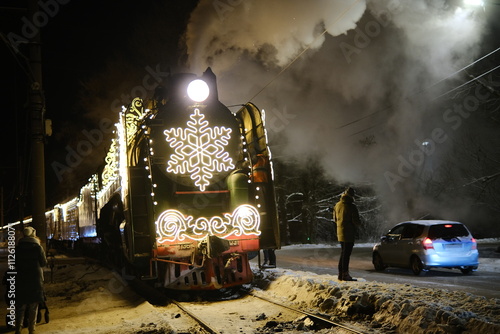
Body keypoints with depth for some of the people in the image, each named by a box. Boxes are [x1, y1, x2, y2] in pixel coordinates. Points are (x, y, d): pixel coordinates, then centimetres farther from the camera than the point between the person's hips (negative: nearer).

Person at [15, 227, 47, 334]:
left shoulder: (17, 248, -1)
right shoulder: (38, 247, -8)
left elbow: (14, 263, 6)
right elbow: (44, 263, -3)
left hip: (20, 281, 2)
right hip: (35, 280, -2)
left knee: (20, 306, 9)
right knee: (33, 307, 8)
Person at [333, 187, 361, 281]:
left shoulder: (337, 205, 8)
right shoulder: (351, 207, -15)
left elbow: (335, 219, 17)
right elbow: (356, 221, -16)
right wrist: (358, 223, 5)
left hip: (340, 232, 7)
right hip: (348, 233, -7)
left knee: (343, 253, 16)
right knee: (346, 253, -4)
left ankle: (341, 274, 19)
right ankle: (345, 274, -2)